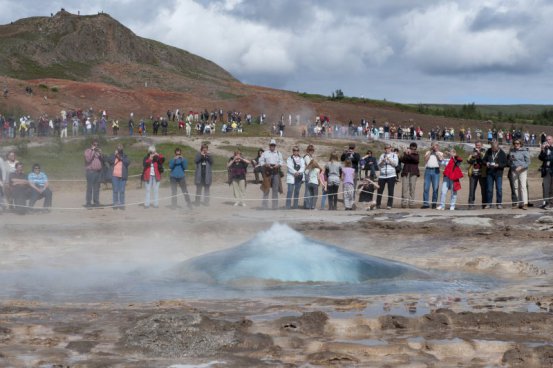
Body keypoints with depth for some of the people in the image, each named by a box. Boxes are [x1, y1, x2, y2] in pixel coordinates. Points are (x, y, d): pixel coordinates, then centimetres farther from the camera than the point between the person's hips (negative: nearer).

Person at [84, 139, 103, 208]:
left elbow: (102, 160, 15)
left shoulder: (98, 151, 19)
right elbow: (88, 159, -14)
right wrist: (92, 150, -12)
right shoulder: (87, 151, 2)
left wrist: (100, 154, -2)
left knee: (97, 188, 6)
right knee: (89, 187, -7)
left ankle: (96, 202, 11)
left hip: (98, 171, 5)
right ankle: (88, 203, -7)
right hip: (90, 171, -5)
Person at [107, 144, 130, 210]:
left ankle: (122, 204, 2)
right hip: (114, 176, 0)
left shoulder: (124, 156, 8)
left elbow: (128, 162, -8)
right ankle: (115, 204, 7)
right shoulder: (113, 156, 9)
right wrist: (114, 154, -15)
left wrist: (121, 158, -16)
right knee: (115, 190, 2)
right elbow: (109, 160, -8)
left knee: (122, 191, -1)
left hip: (122, 176, 0)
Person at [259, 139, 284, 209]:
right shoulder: (265, 153, 8)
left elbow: (281, 161, 11)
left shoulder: (279, 154, 15)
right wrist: (265, 164, -13)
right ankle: (264, 205, -1)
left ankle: (275, 205, 7)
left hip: (276, 172, 2)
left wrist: (278, 165, -9)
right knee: (266, 189, -4)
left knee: (275, 189, 2)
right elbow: (261, 161, 5)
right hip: (267, 171, -2)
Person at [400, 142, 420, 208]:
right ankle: (404, 203, -8)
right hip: (405, 172, 0)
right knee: (405, 188, -7)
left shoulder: (416, 154, 11)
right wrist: (406, 154, -14)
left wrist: (410, 155, -17)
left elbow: (416, 160, -9)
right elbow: (402, 160, -2)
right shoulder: (405, 153, 12)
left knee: (412, 188, -5)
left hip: (413, 173, 0)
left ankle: (411, 203, -4)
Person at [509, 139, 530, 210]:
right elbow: (509, 161, 23)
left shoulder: (524, 151, -1)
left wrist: (521, 167, -17)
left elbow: (528, 162, -5)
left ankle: (525, 203, -18)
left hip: (522, 170, -5)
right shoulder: (511, 151, 13)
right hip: (514, 171, 5)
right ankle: (519, 203, 7)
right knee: (516, 187, 2)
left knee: (523, 186, -13)